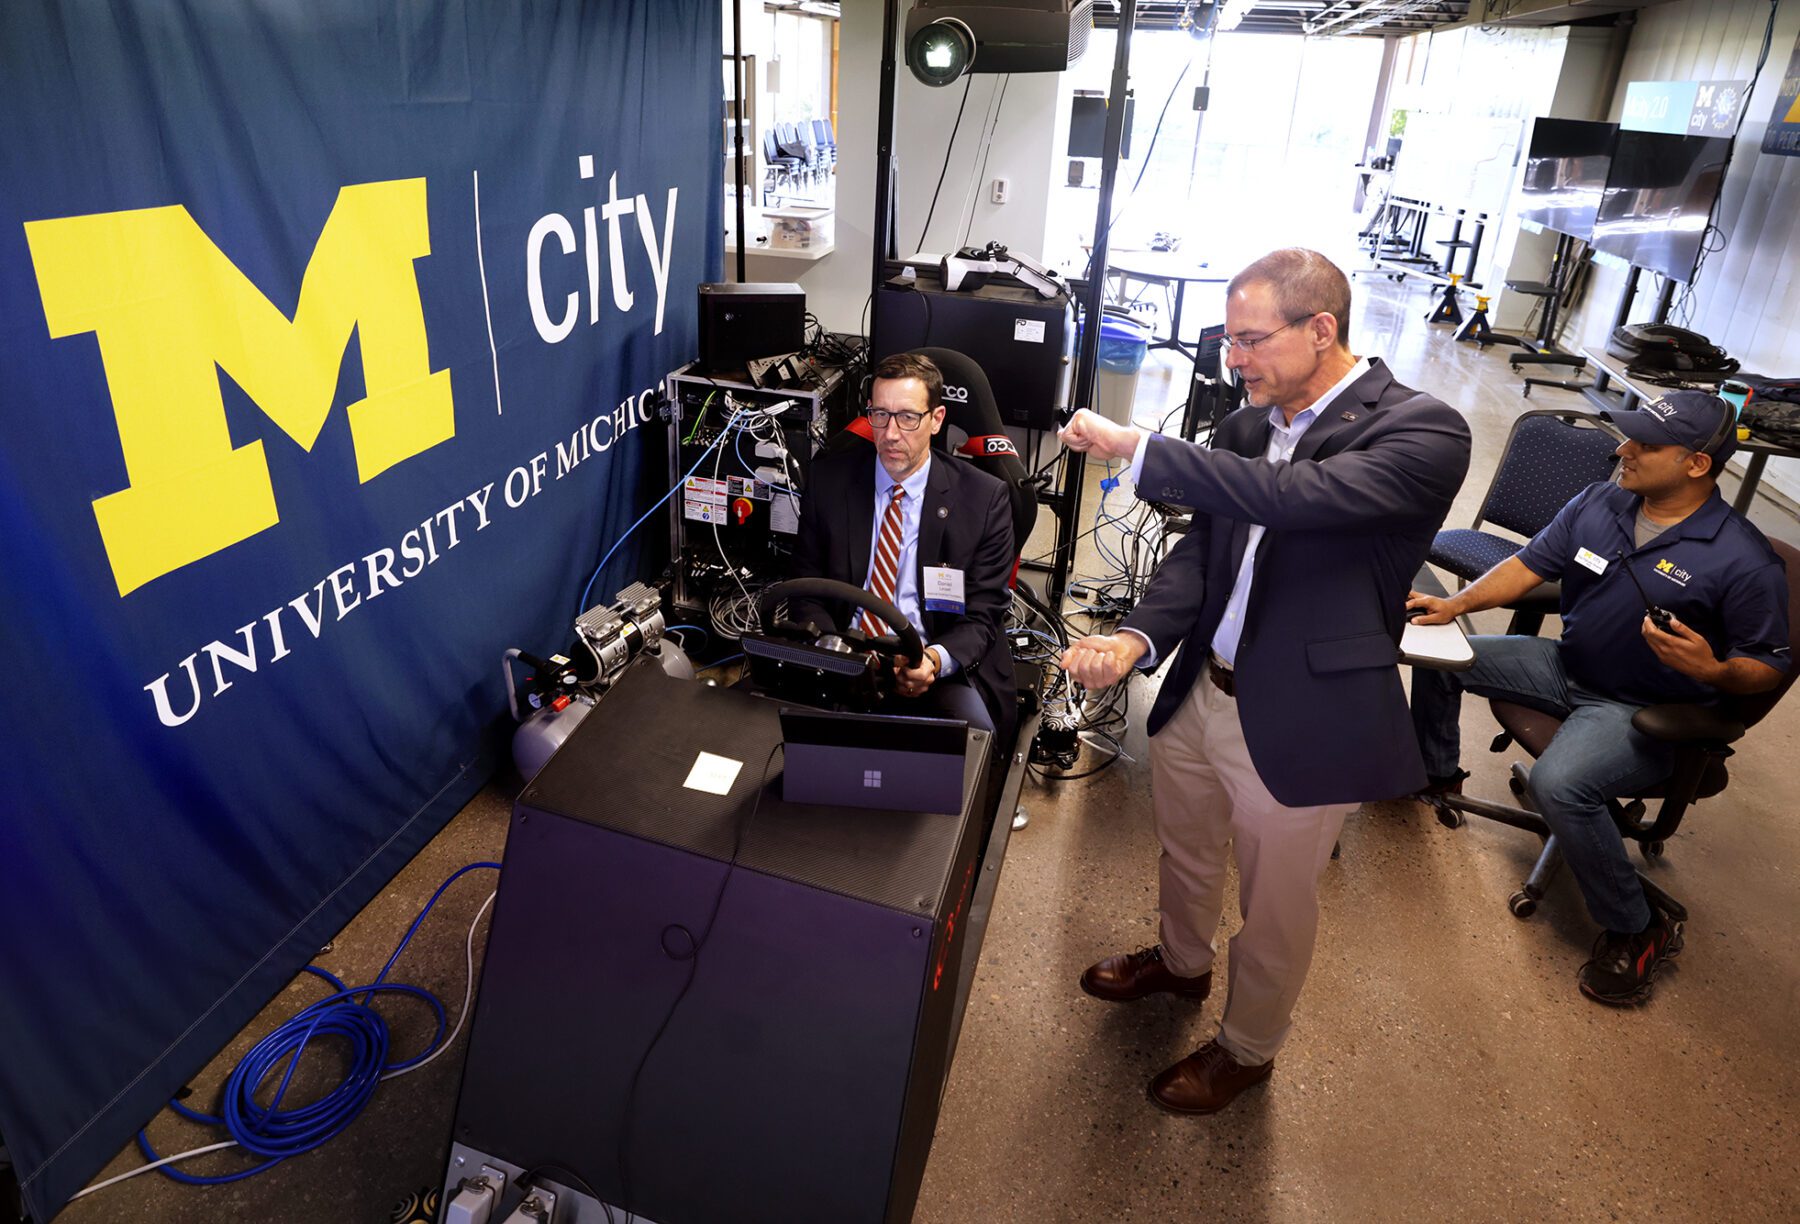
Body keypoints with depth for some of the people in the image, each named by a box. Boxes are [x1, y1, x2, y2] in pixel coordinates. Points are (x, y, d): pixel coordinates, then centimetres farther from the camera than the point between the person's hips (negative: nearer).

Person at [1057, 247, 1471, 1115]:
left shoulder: (1424, 432, -19)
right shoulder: (1248, 424, 1)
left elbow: (1298, 497, -35)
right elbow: (1203, 548, 0)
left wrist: (1137, 449, -31)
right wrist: (1137, 637, -17)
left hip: (1299, 725, -6)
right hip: (1198, 694, 6)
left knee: (1275, 910, 17)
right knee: (1184, 857, 28)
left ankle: (1247, 1049, 44)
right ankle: (1181, 963, 58)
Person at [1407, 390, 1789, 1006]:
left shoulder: (1744, 561, -17)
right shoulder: (1597, 505, -2)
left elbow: (1769, 665, -10)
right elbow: (1528, 565, 2)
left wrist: (1713, 671, -32)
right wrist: (1458, 602, -13)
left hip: (1643, 712, -7)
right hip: (1565, 666, 7)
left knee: (1558, 781, -33)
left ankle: (1636, 931, -9)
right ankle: (1436, 772, 26)